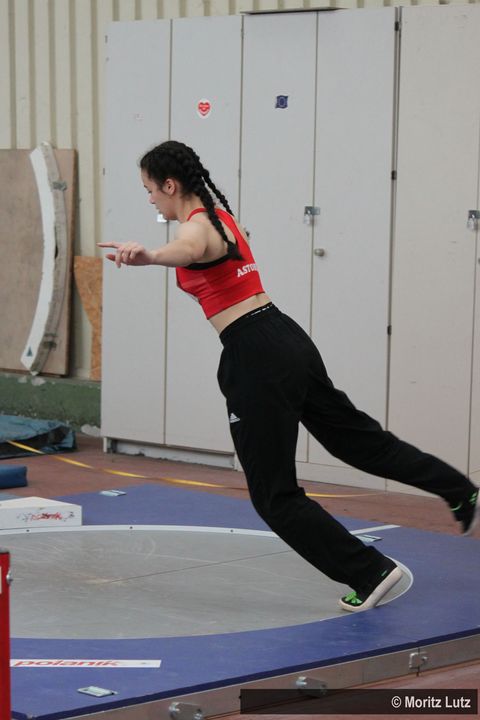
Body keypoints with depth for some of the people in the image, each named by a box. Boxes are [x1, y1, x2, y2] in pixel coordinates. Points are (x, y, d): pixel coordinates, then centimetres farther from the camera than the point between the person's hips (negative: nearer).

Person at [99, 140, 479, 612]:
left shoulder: (196, 227, -14)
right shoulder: (219, 216, 14)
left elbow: (185, 250, -41)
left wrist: (146, 256, -62)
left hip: (255, 359, -9)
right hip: (287, 339, 9)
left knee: (275, 494, 1)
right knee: (354, 435, 25)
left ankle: (370, 573, 2)